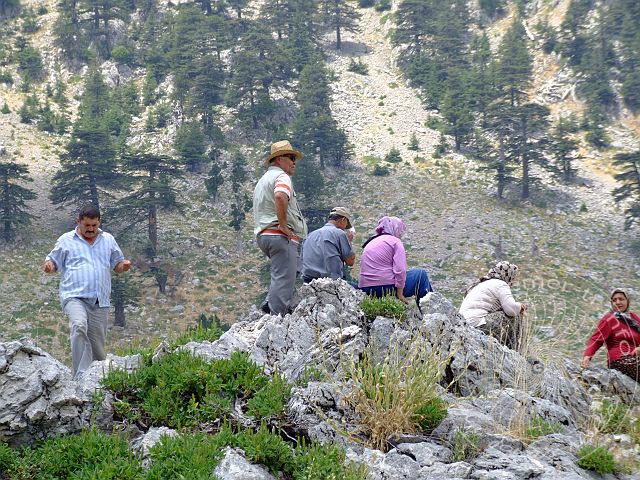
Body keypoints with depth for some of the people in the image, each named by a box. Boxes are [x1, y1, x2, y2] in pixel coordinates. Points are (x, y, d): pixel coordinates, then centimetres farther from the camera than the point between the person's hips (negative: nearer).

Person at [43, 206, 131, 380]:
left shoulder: (108, 240, 17)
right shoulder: (66, 240, 8)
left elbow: (117, 264, 23)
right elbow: (53, 261, 11)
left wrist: (124, 266, 0)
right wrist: (48, 266, -13)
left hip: (100, 301, 4)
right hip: (74, 296, -4)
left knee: (97, 344, 5)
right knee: (79, 326, -32)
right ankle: (81, 376, -37)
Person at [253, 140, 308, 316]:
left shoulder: (263, 180, 27)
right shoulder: (281, 177, -6)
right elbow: (280, 197, -29)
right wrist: (283, 224, -22)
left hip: (263, 235, 10)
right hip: (282, 236, -10)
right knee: (284, 280, -11)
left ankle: (269, 303, 11)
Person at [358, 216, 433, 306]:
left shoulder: (370, 242, 19)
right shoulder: (395, 241, -3)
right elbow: (400, 270, -14)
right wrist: (400, 294, -12)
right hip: (387, 288, -8)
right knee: (421, 274, 11)